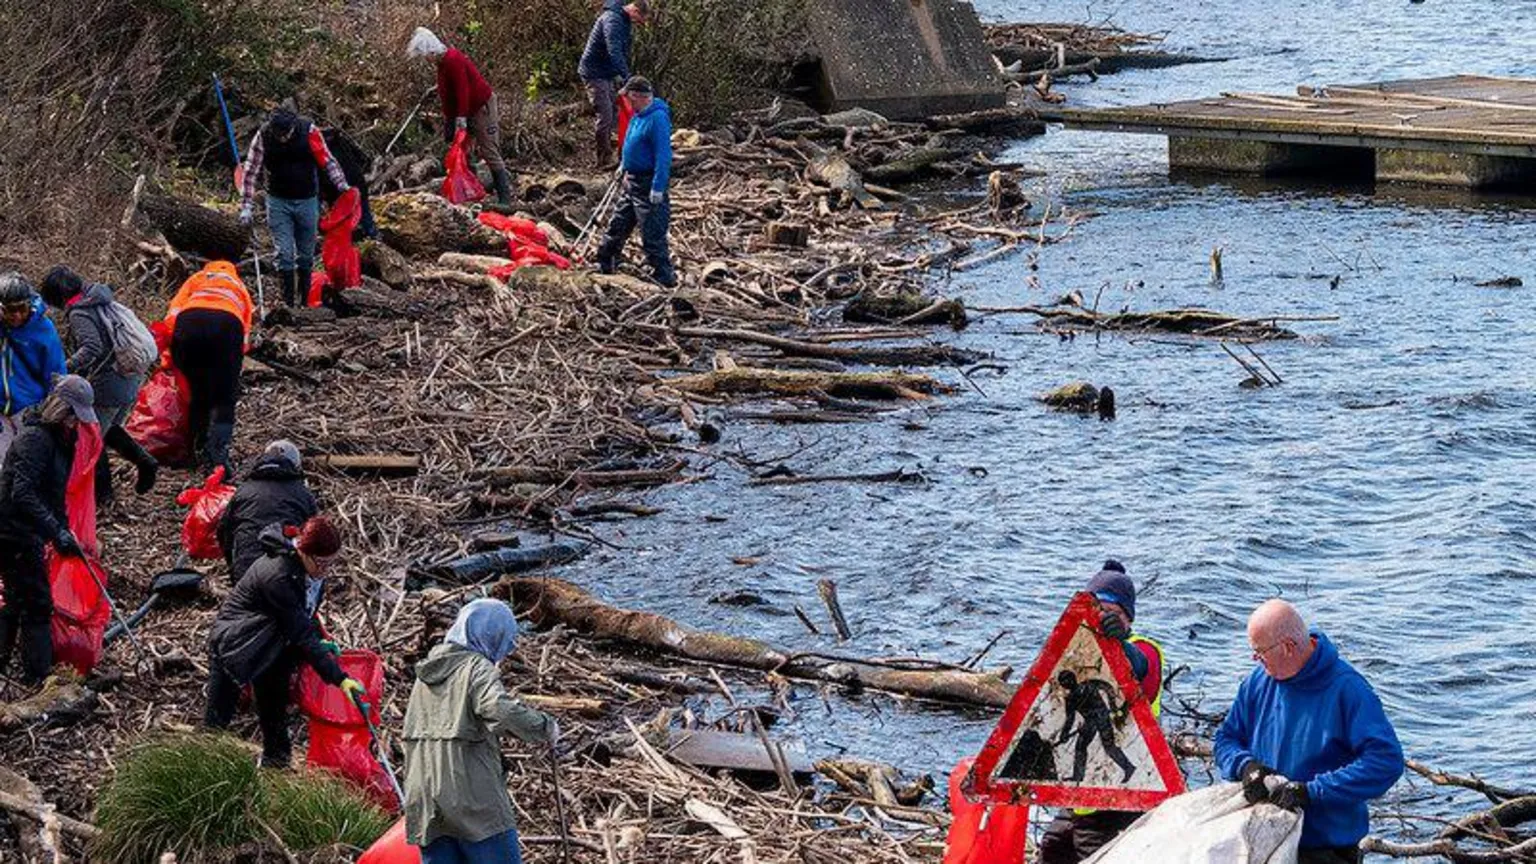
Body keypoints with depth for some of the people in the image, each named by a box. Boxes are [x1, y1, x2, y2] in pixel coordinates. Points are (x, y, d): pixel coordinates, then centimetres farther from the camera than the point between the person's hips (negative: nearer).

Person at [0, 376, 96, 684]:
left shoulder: (60, 440, 11)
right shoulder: (35, 439, -20)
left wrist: (63, 532, 17)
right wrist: (58, 532, -33)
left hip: (28, 535, 10)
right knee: (37, 604, -6)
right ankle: (38, 677, -1)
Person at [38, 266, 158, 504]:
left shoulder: (78, 314, -15)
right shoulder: (105, 303, 10)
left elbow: (92, 348, -29)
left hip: (109, 384, -8)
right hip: (133, 379, 9)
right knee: (108, 430, 26)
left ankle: (102, 491, 16)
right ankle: (144, 461, 15)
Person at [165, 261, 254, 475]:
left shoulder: (197, 279, 36)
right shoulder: (240, 288, 39)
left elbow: (173, 312, 20)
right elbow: (245, 332, 27)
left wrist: (168, 358, 19)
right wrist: (234, 367, 30)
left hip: (188, 323, 1)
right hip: (227, 324, -1)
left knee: (198, 394, 18)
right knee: (224, 399, 5)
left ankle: (200, 453, 17)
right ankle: (219, 453, -14)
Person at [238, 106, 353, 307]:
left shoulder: (309, 132, -13)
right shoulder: (263, 137, -12)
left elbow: (328, 161, -3)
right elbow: (251, 172, -5)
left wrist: (341, 185, -8)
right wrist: (246, 206, -7)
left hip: (307, 201, 1)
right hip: (278, 202, -1)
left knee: (306, 255, 8)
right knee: (284, 254, -8)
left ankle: (304, 300, 18)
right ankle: (288, 302, -4)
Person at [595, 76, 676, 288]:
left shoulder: (658, 118, -23)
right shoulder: (639, 116, 8)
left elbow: (663, 156, -25)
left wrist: (658, 188, -26)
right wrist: (625, 168, 26)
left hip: (648, 185, -10)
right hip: (632, 183, 10)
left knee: (652, 235, -4)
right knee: (617, 225, 20)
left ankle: (664, 277, 4)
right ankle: (604, 264, 33)